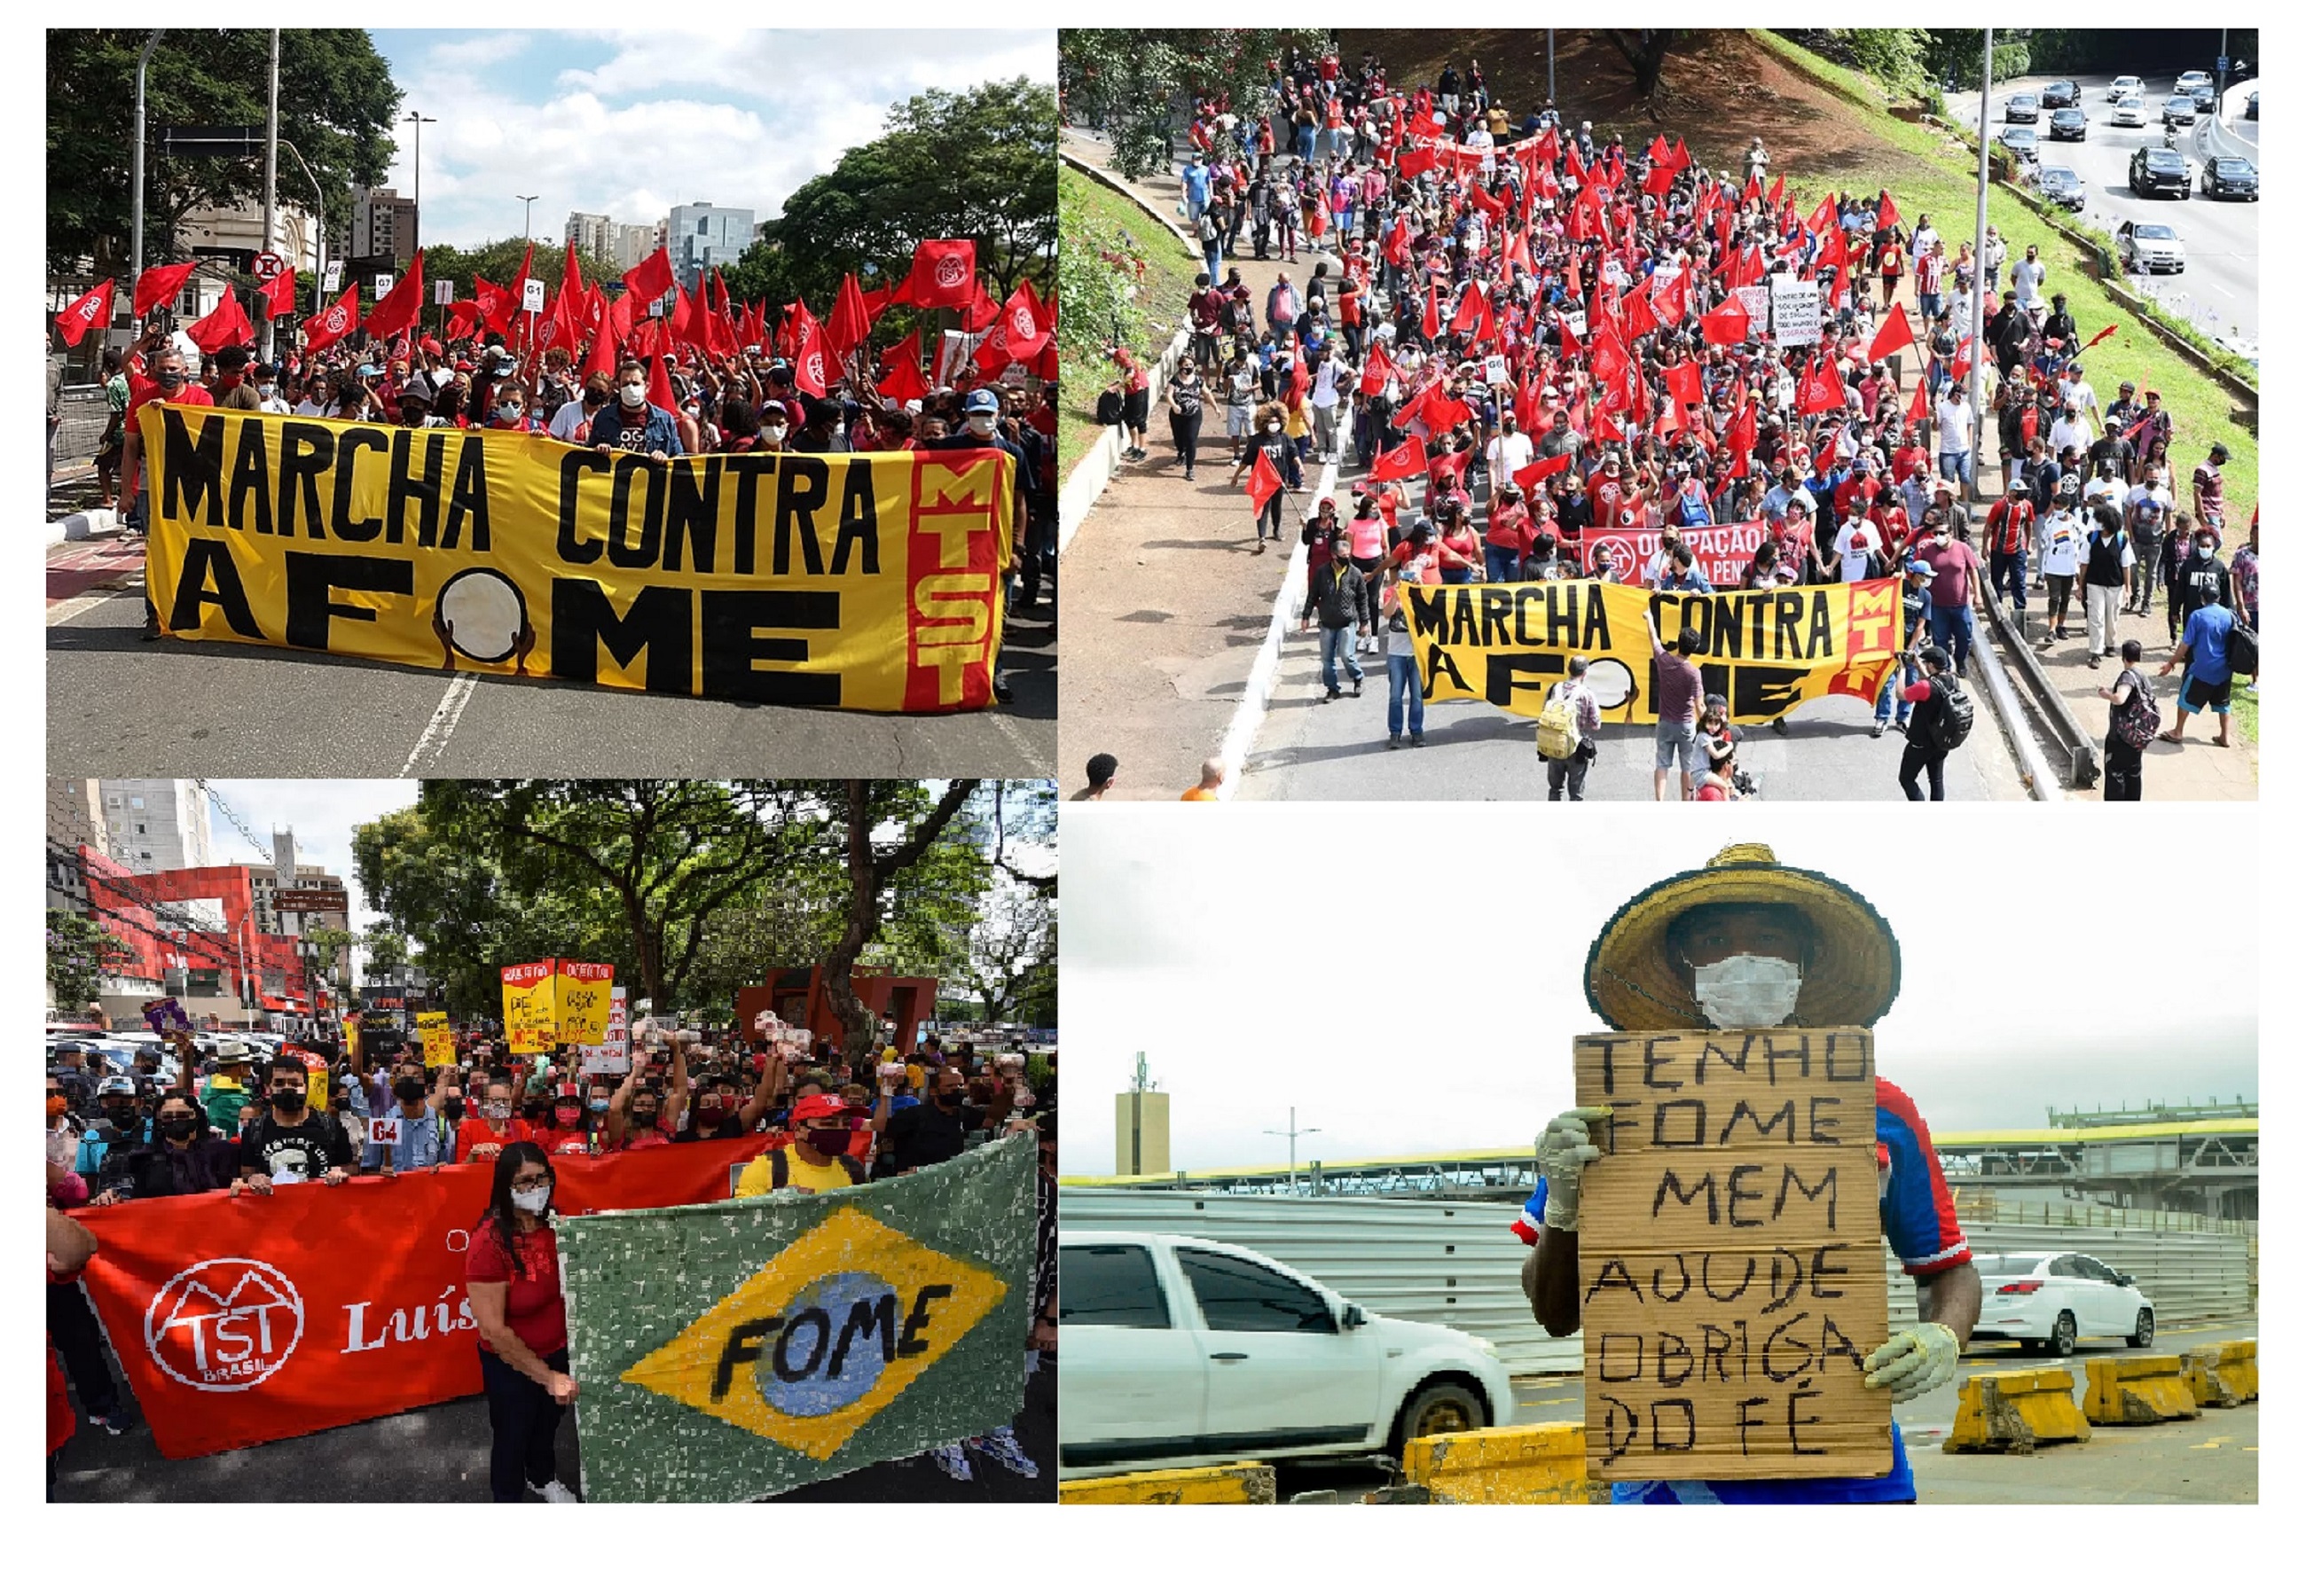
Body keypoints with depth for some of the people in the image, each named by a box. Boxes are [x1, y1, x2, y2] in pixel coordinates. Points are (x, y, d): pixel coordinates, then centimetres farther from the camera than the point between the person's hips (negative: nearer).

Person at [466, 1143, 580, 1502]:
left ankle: (541, 1478, 58)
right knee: (512, 1435, 19)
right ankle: (508, 1502, 45)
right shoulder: (490, 1242, -30)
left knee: (548, 1424, 30)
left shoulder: (555, 1225, -12)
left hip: (557, 1353, 5)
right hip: (511, 1365, -5)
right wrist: (546, 1376, -23)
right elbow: (493, 1330, -27)